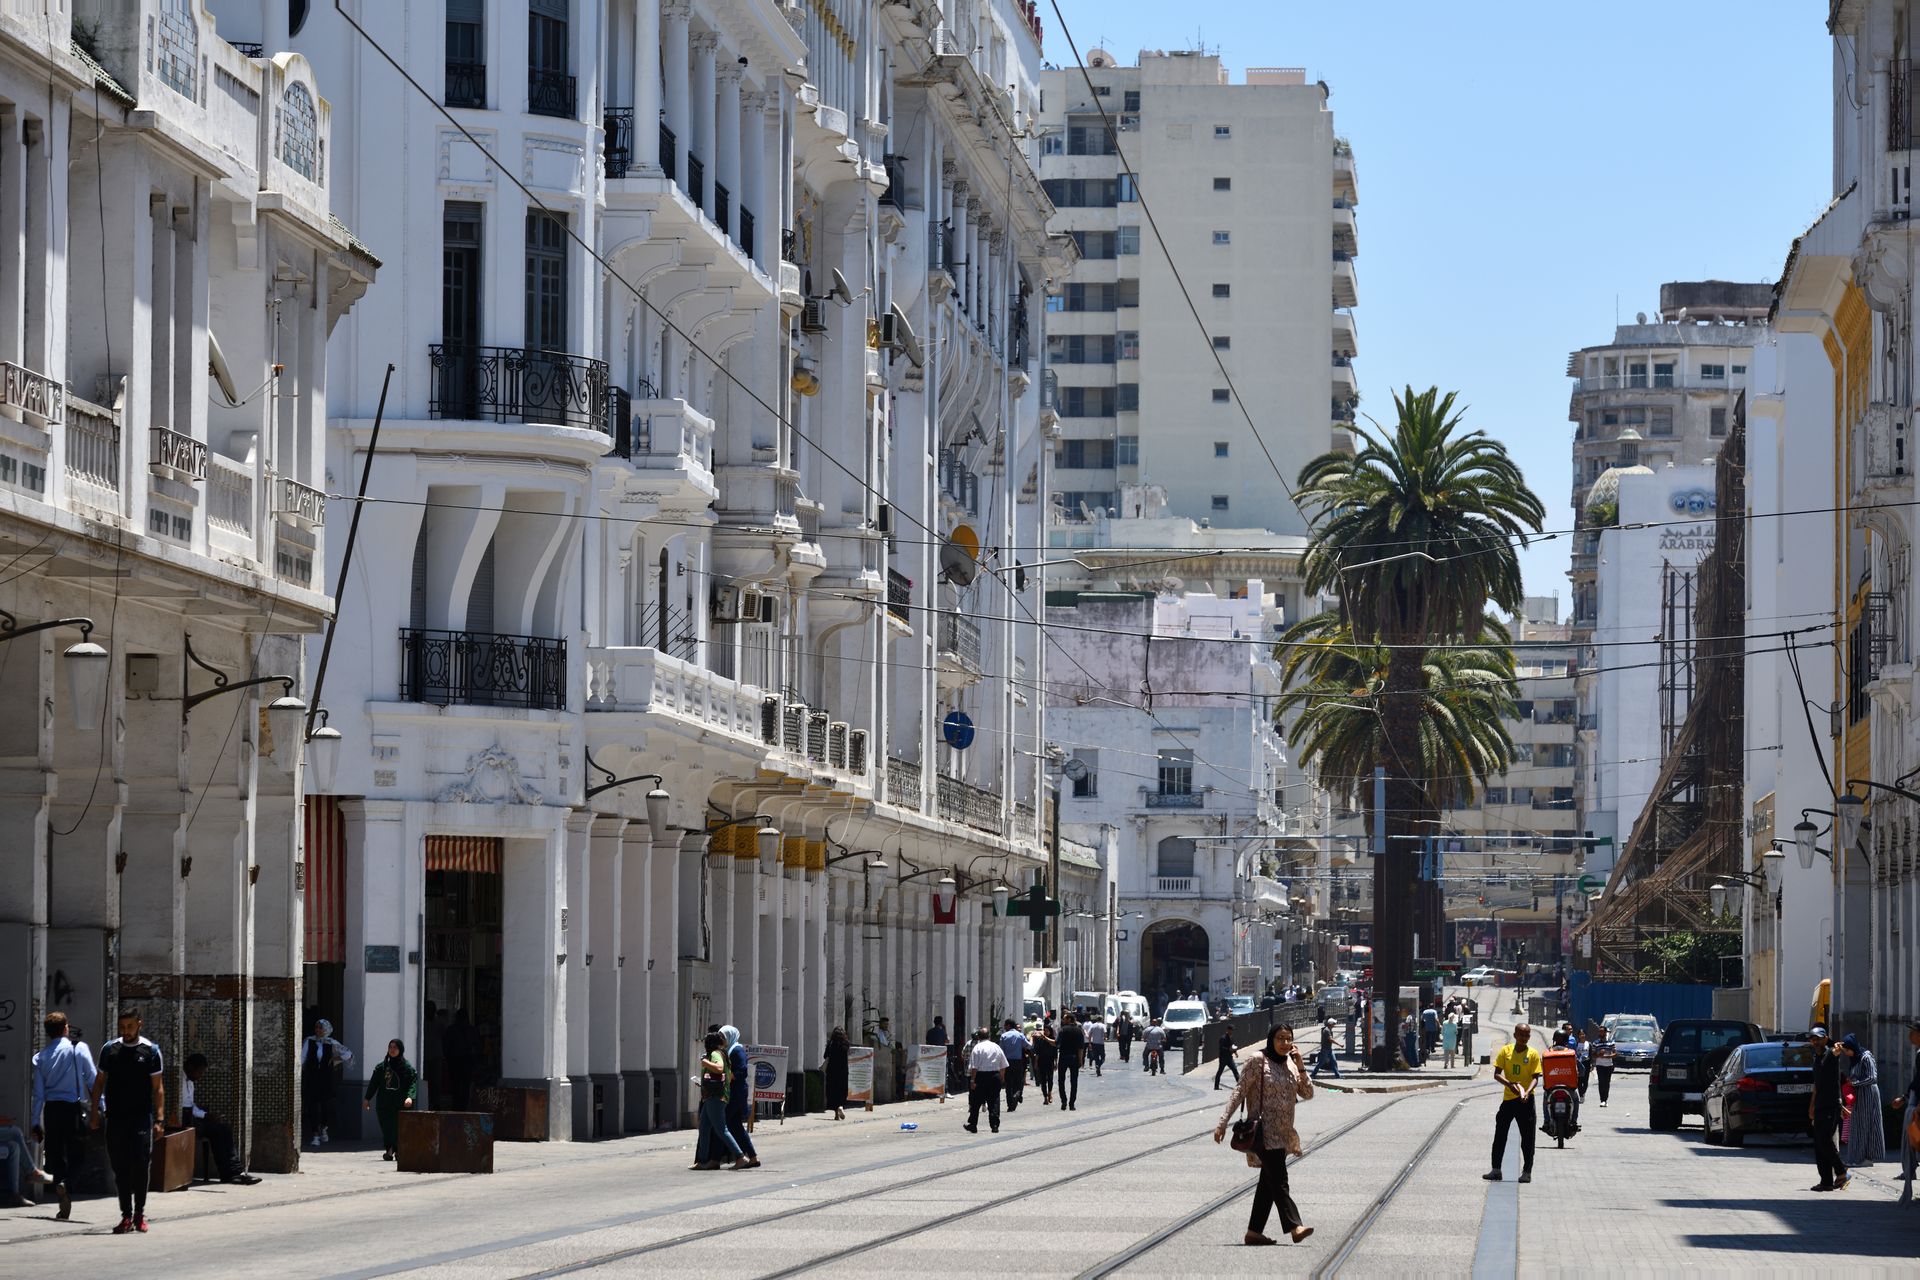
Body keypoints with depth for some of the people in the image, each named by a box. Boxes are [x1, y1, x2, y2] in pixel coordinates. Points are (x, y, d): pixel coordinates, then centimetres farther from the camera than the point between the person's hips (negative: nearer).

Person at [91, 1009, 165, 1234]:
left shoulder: (150, 1051, 1)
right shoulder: (110, 1050, 9)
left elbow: (158, 1088, 1)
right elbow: (100, 1081, 16)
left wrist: (159, 1120, -6)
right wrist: (95, 1112, 8)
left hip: (141, 1117, -3)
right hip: (115, 1118, 3)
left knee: (141, 1165, -9)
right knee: (120, 1167, 3)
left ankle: (139, 1213, 4)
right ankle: (126, 1215, 9)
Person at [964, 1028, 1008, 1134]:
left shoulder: (977, 1047, -7)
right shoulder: (996, 1047, 6)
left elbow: (974, 1067, -11)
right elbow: (1003, 1066, 10)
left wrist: (972, 1080, -8)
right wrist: (1000, 1077, 20)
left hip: (981, 1075, -3)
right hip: (995, 1076, 3)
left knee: (976, 1102, 7)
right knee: (994, 1101, 5)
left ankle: (973, 1125, 12)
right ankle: (995, 1125, 0)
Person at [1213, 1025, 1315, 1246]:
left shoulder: (1290, 1063, 11)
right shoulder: (1259, 1062, -6)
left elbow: (1307, 1093, 9)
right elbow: (1239, 1091, -7)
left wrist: (1301, 1067, -5)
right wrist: (1223, 1122, -11)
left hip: (1283, 1134, 7)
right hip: (1265, 1132, -7)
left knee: (1268, 1182, 8)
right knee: (1278, 1180, -13)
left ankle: (1254, 1231, 12)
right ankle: (1294, 1226, -21)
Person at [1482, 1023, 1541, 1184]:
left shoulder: (1533, 1054, -2)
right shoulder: (1505, 1050, 2)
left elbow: (1535, 1078, -7)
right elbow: (1496, 1074, -1)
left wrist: (1527, 1092, -25)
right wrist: (1509, 1084, -20)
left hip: (1525, 1100, -2)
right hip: (1508, 1098, 2)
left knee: (1527, 1137, -1)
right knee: (1500, 1135, 4)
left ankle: (1527, 1171, 6)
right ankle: (1496, 1170, 11)